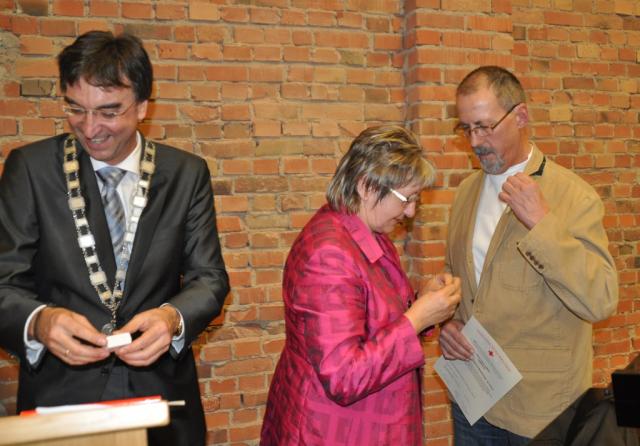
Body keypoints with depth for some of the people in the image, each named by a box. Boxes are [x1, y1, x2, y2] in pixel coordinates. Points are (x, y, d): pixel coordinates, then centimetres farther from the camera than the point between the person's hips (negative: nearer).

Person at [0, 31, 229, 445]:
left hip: (161, 395, 2)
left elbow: (209, 277, -2)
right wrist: (38, 322, -29)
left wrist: (172, 317, -24)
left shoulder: (187, 174, -2)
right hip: (59, 394, -1)